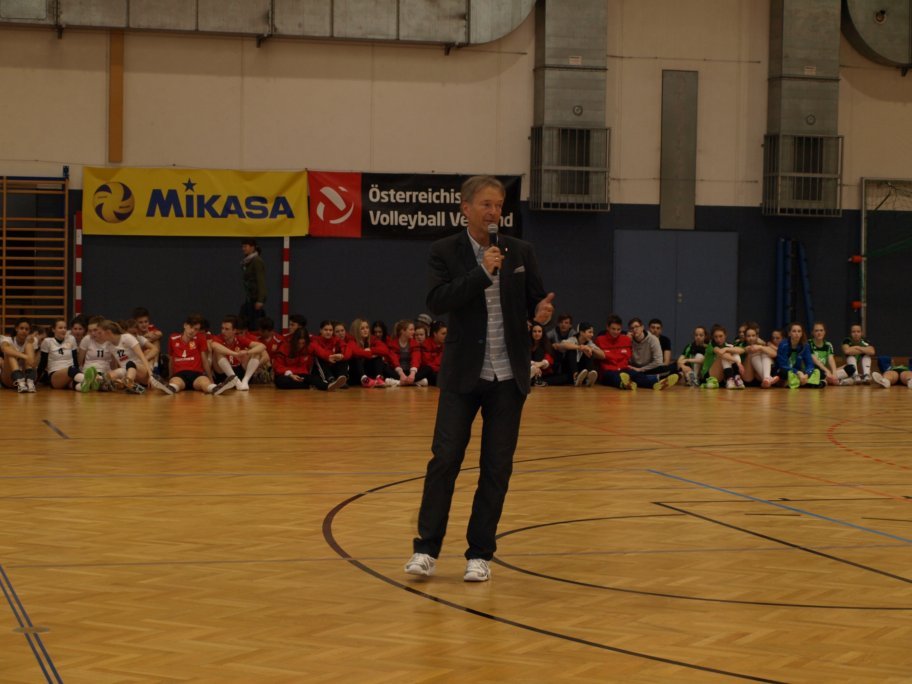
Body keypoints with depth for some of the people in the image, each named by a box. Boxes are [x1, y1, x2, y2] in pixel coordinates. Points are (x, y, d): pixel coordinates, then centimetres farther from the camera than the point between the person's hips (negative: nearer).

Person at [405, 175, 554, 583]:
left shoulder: (520, 251, 5)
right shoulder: (446, 252, -2)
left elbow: (535, 301, 10)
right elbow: (436, 302, -15)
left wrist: (542, 312, -14)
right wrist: (482, 272, -23)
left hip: (508, 376, 2)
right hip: (462, 374, -2)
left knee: (497, 467, 3)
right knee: (445, 458, -5)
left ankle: (480, 554, 11)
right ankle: (425, 548, 5)